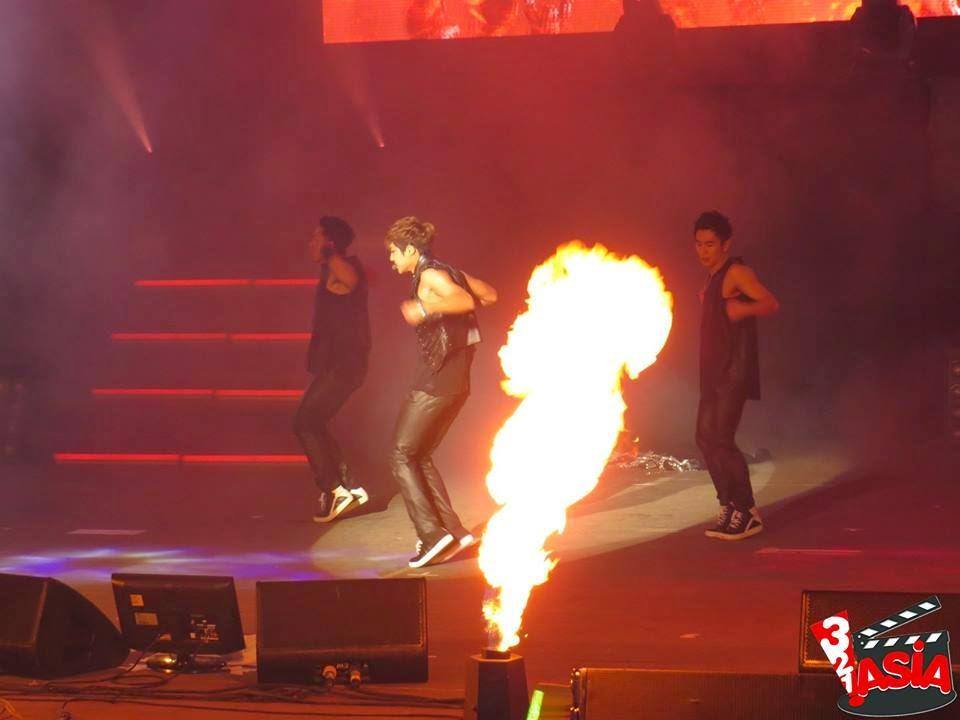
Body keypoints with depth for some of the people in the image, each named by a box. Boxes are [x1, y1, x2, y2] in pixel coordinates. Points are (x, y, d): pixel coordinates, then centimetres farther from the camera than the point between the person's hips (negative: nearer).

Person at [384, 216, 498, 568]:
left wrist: (425, 308, -34)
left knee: (402, 456, -4)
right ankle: (453, 531, 9)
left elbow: (466, 301, -27)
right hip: (456, 381, 10)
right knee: (421, 457, 15)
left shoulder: (431, 275, -11)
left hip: (435, 381, -10)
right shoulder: (448, 273, 16)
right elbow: (490, 295, 24)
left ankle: (432, 534, -12)